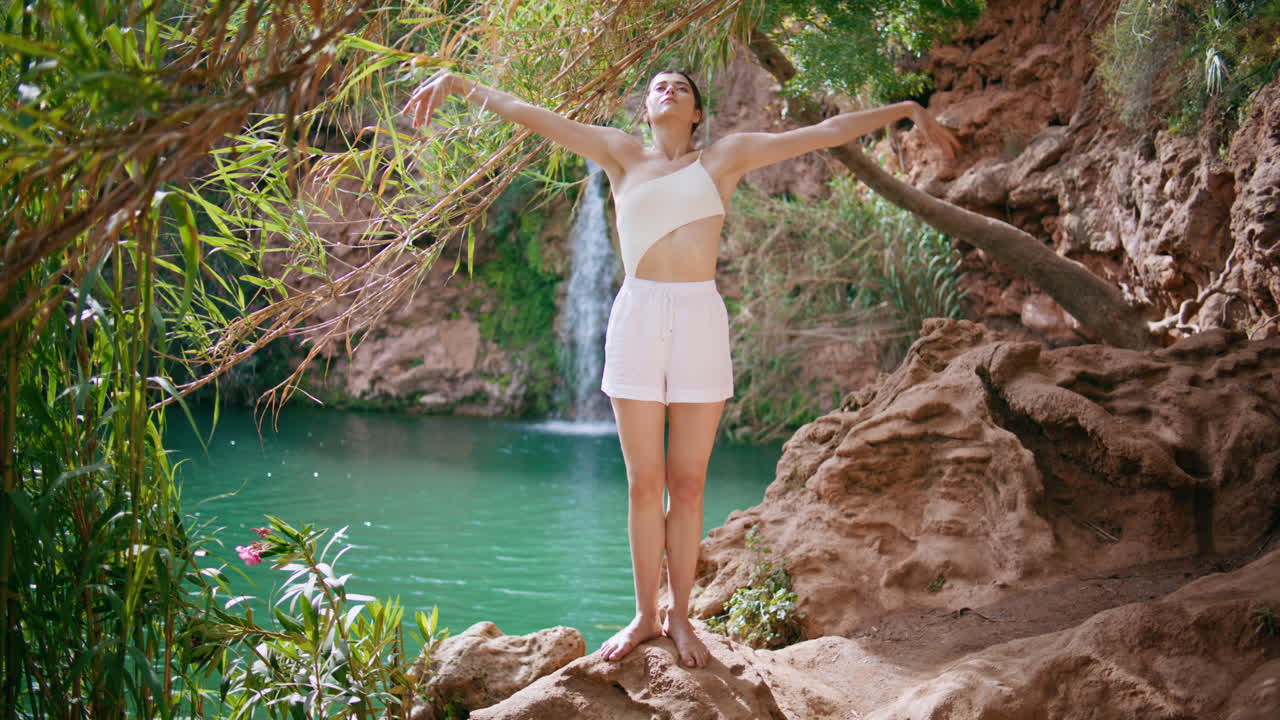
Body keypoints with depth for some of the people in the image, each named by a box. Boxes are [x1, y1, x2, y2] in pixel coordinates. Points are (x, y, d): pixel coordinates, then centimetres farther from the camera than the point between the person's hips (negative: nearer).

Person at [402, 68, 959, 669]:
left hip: (700, 320, 0)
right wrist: (457, 82, 2)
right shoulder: (621, 154, 12)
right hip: (636, 318, 0)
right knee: (644, 483, 3)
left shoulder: (726, 157, 11)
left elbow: (825, 132, 12)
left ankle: (680, 617, 14)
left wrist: (908, 109, 14)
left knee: (688, 484, 3)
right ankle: (645, 616, 13)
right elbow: (526, 113, 8)